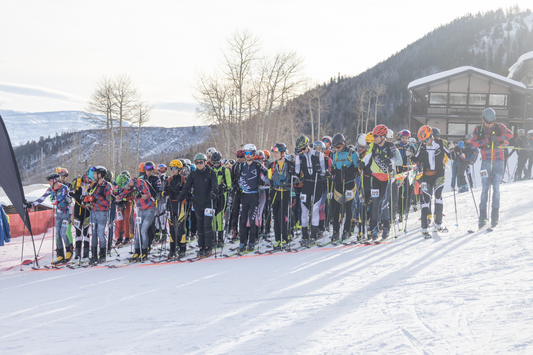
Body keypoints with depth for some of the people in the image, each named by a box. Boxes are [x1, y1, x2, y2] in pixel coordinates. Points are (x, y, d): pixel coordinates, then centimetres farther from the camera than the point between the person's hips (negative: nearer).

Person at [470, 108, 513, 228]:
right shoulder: (478, 130, 4)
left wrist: (497, 139, -22)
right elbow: (473, 143, -7)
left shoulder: (499, 127, 4)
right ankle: (482, 217, -1)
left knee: (496, 188, -2)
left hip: (498, 162, 0)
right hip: (486, 162, 0)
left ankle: (495, 215, 5)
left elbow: (510, 134, -10)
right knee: (485, 189, -4)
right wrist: (485, 140, -18)